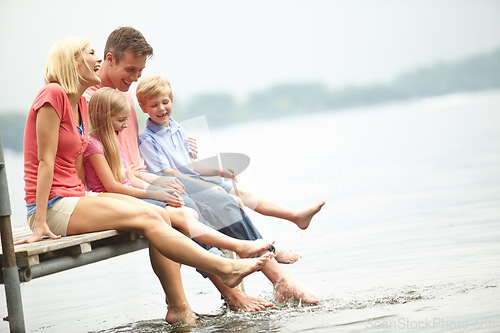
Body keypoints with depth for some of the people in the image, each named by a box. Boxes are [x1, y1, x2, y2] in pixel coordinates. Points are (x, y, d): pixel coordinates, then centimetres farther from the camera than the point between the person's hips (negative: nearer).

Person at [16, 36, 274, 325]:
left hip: (75, 198, 9)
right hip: (54, 206, -9)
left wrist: (83, 202, 3)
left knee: (160, 216, -6)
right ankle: (225, 268, -15)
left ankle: (179, 309, -9)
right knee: (147, 219, -18)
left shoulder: (81, 103, 15)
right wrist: (40, 224, -18)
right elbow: (46, 160, -16)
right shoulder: (53, 94, -12)